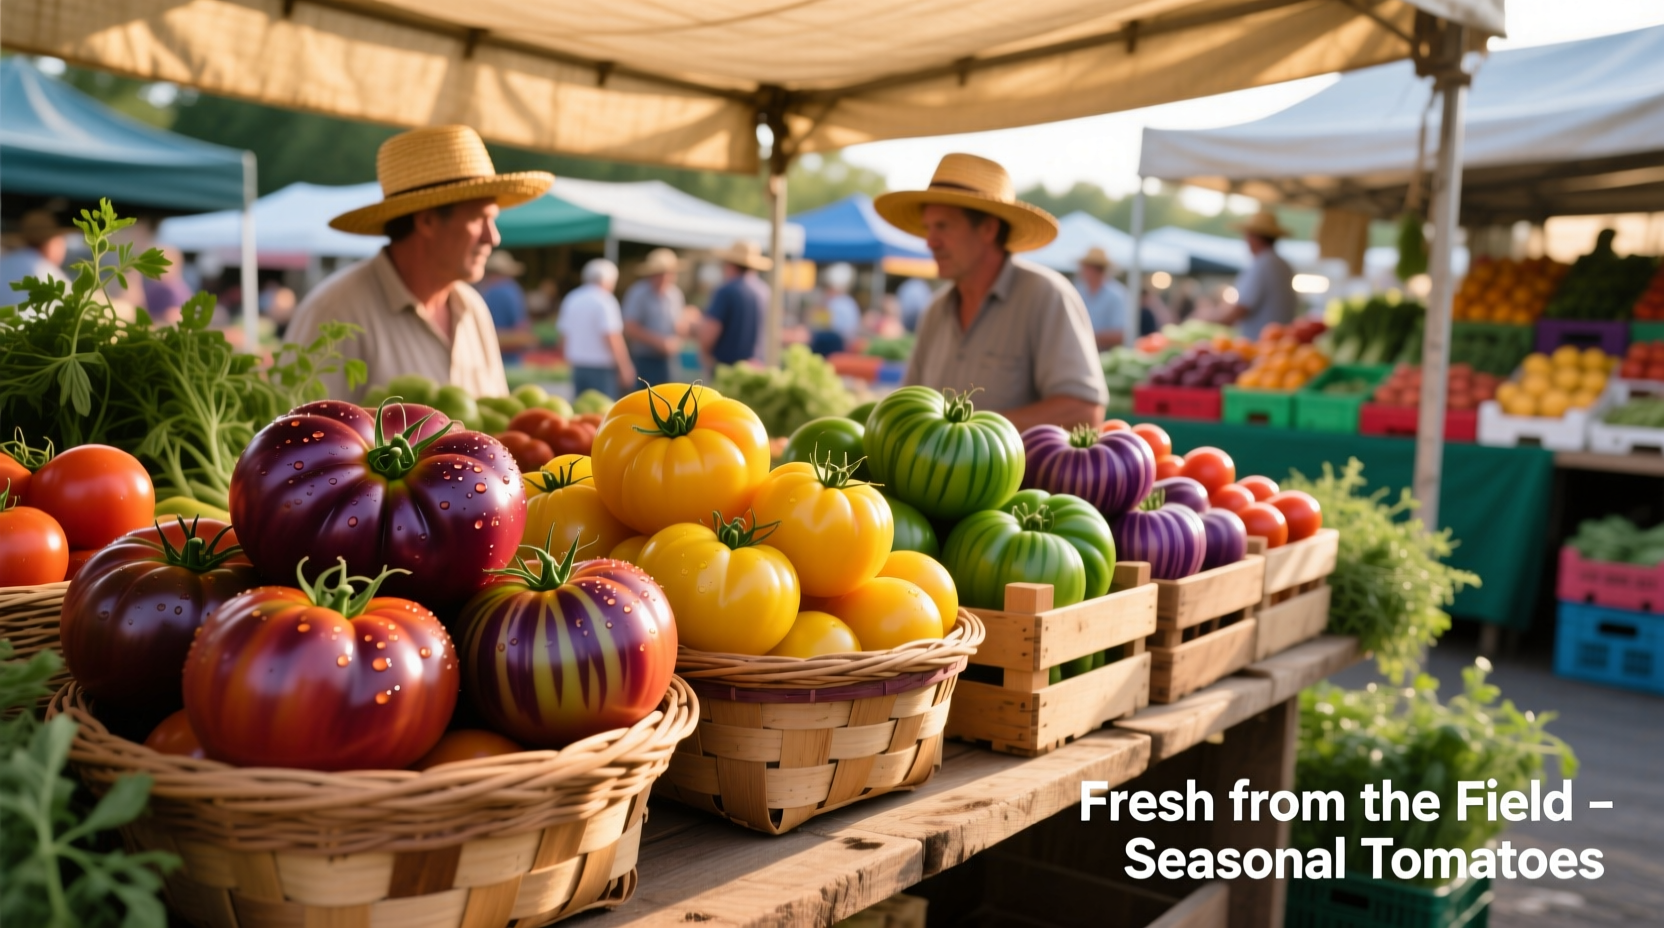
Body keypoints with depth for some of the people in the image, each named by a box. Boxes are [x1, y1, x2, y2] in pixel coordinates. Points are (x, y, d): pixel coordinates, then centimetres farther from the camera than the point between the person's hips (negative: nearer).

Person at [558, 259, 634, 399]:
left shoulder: (571, 300, 11)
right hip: (602, 370, -7)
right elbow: (612, 338, -17)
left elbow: (564, 336, 15)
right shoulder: (604, 301, -11)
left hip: (578, 368, 7)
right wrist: (626, 367, -12)